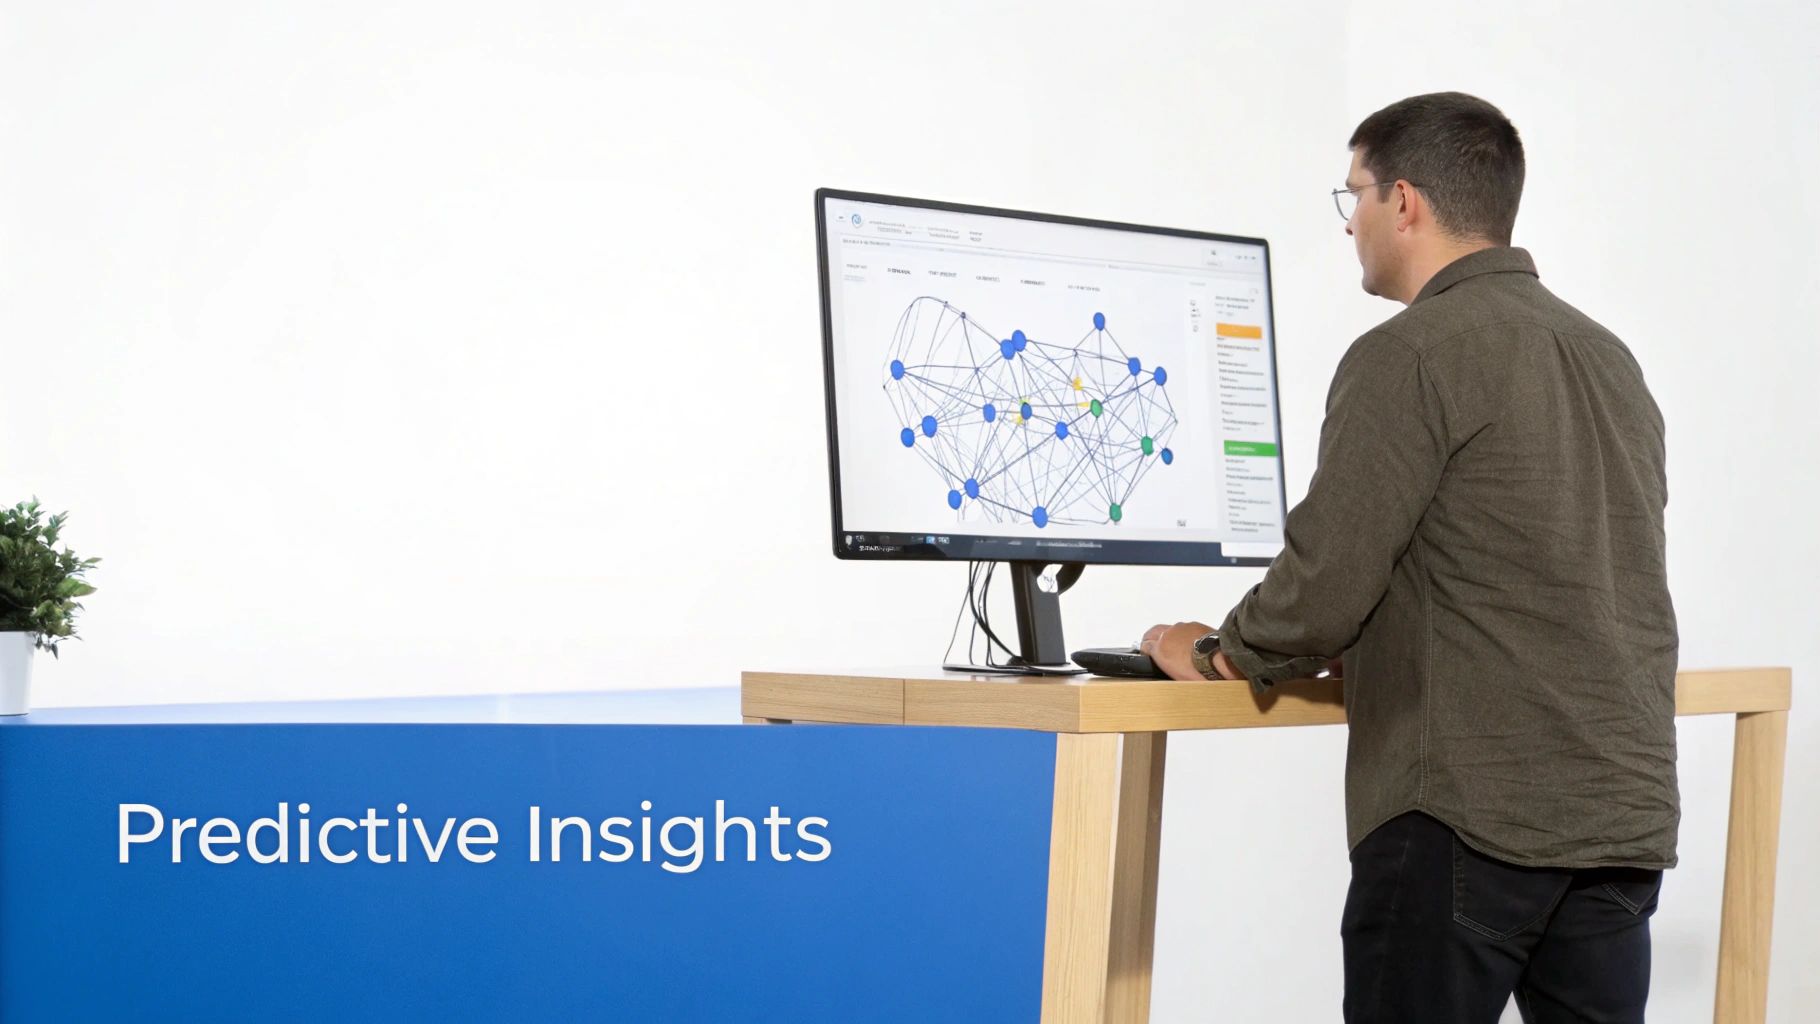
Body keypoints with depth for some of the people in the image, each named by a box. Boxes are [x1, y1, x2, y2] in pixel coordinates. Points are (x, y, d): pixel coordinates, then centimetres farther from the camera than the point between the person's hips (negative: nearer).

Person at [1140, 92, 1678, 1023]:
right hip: (1625, 808, 7)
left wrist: (1216, 655, 7)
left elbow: (1326, 580, -13)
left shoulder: (1411, 355, -9)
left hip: (1471, 812, -7)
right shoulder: (1611, 360, 15)